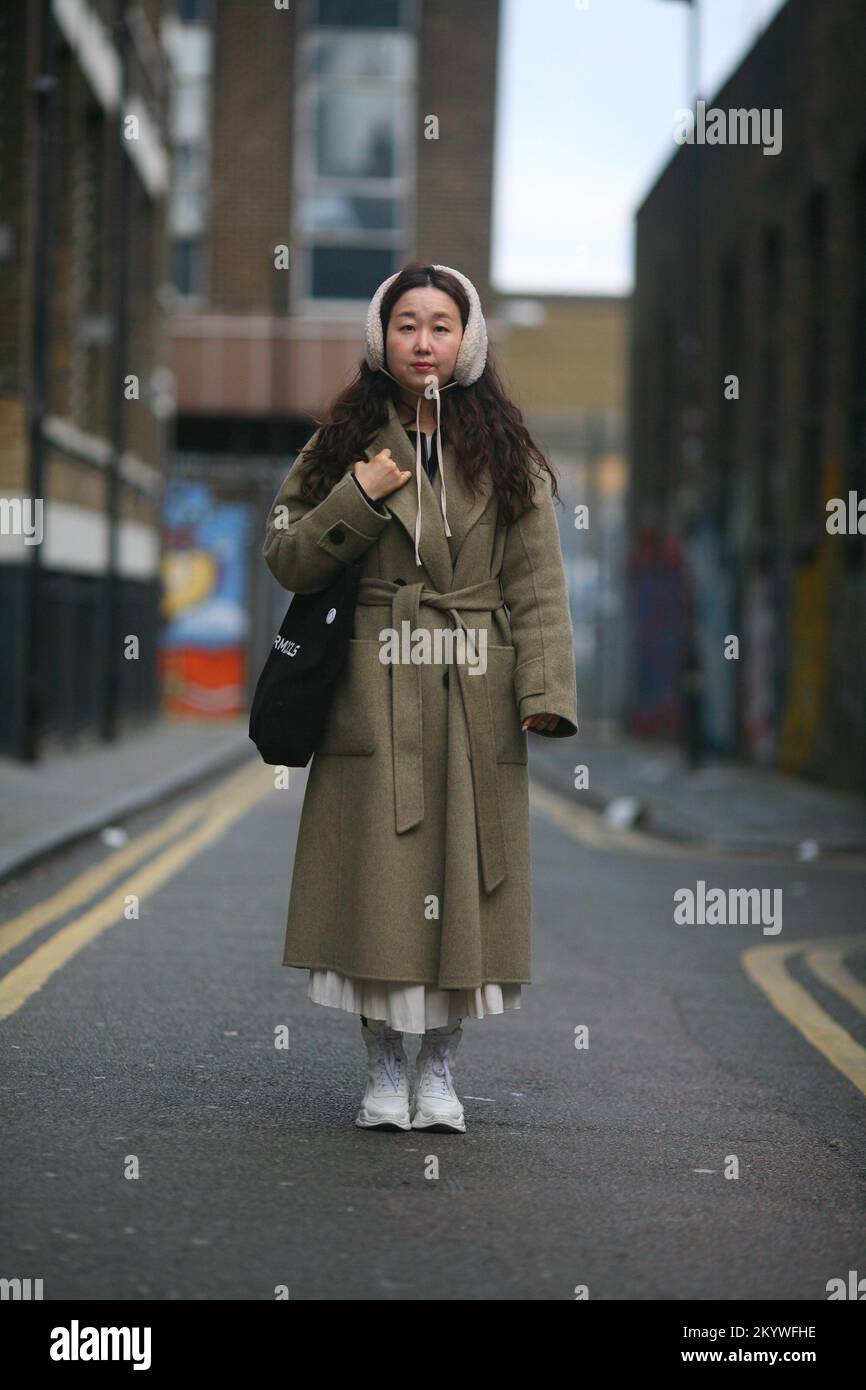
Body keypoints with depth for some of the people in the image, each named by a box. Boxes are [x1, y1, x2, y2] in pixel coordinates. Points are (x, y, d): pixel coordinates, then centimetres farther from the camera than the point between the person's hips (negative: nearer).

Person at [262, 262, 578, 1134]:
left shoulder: (506, 457, 7)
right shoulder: (346, 445, 8)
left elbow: (536, 583, 2)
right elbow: (286, 559, 5)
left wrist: (545, 688, -8)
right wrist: (359, 500, -10)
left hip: (475, 702, 0)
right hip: (373, 697, 0)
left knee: (462, 875, 2)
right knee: (376, 878, -1)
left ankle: (439, 1068, 14)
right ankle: (384, 1069, 12)